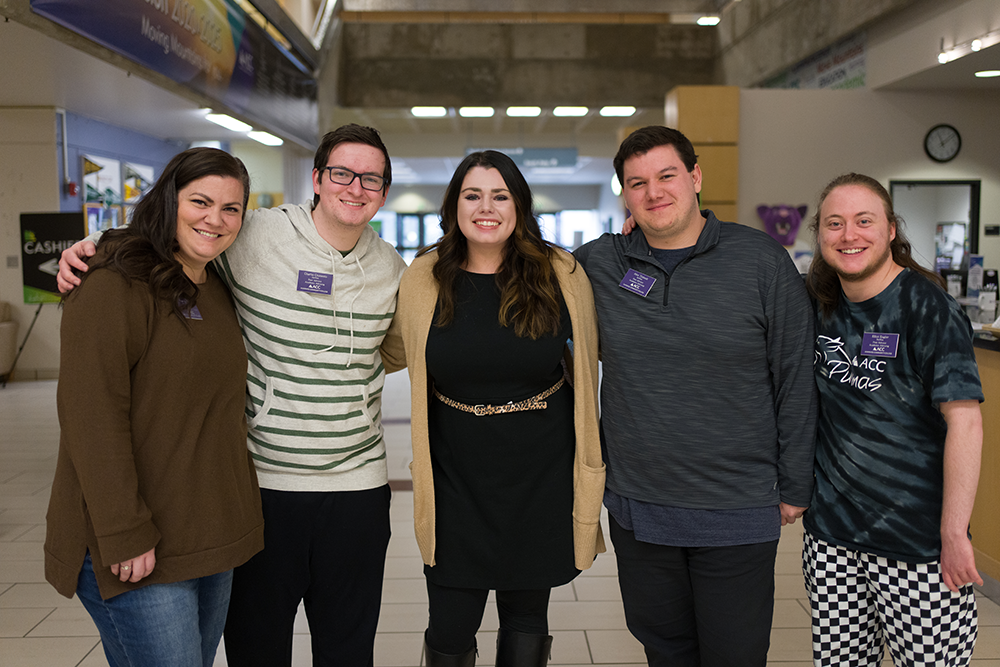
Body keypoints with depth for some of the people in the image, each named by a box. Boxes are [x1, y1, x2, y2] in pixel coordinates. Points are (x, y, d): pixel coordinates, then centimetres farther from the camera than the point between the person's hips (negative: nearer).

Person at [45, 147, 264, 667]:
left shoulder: (218, 293, 12)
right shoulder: (114, 287, -13)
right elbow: (91, 415, -19)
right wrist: (125, 536, -21)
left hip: (214, 541, 8)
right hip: (136, 549, -8)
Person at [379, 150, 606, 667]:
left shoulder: (562, 274, -5)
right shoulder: (423, 279, -3)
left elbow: (595, 349, 12)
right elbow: (391, 354, 14)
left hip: (542, 475, 0)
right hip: (456, 479, 0)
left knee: (526, 616, 17)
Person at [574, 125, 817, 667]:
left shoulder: (762, 260, -6)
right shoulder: (598, 264, 0)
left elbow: (795, 381, -3)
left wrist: (794, 487, -1)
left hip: (738, 512, -2)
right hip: (636, 508, 3)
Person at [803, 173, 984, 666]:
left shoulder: (929, 308, -11)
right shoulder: (819, 305, 4)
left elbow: (964, 421, -14)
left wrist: (954, 534, -16)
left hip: (918, 538, -4)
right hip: (831, 534, 5)